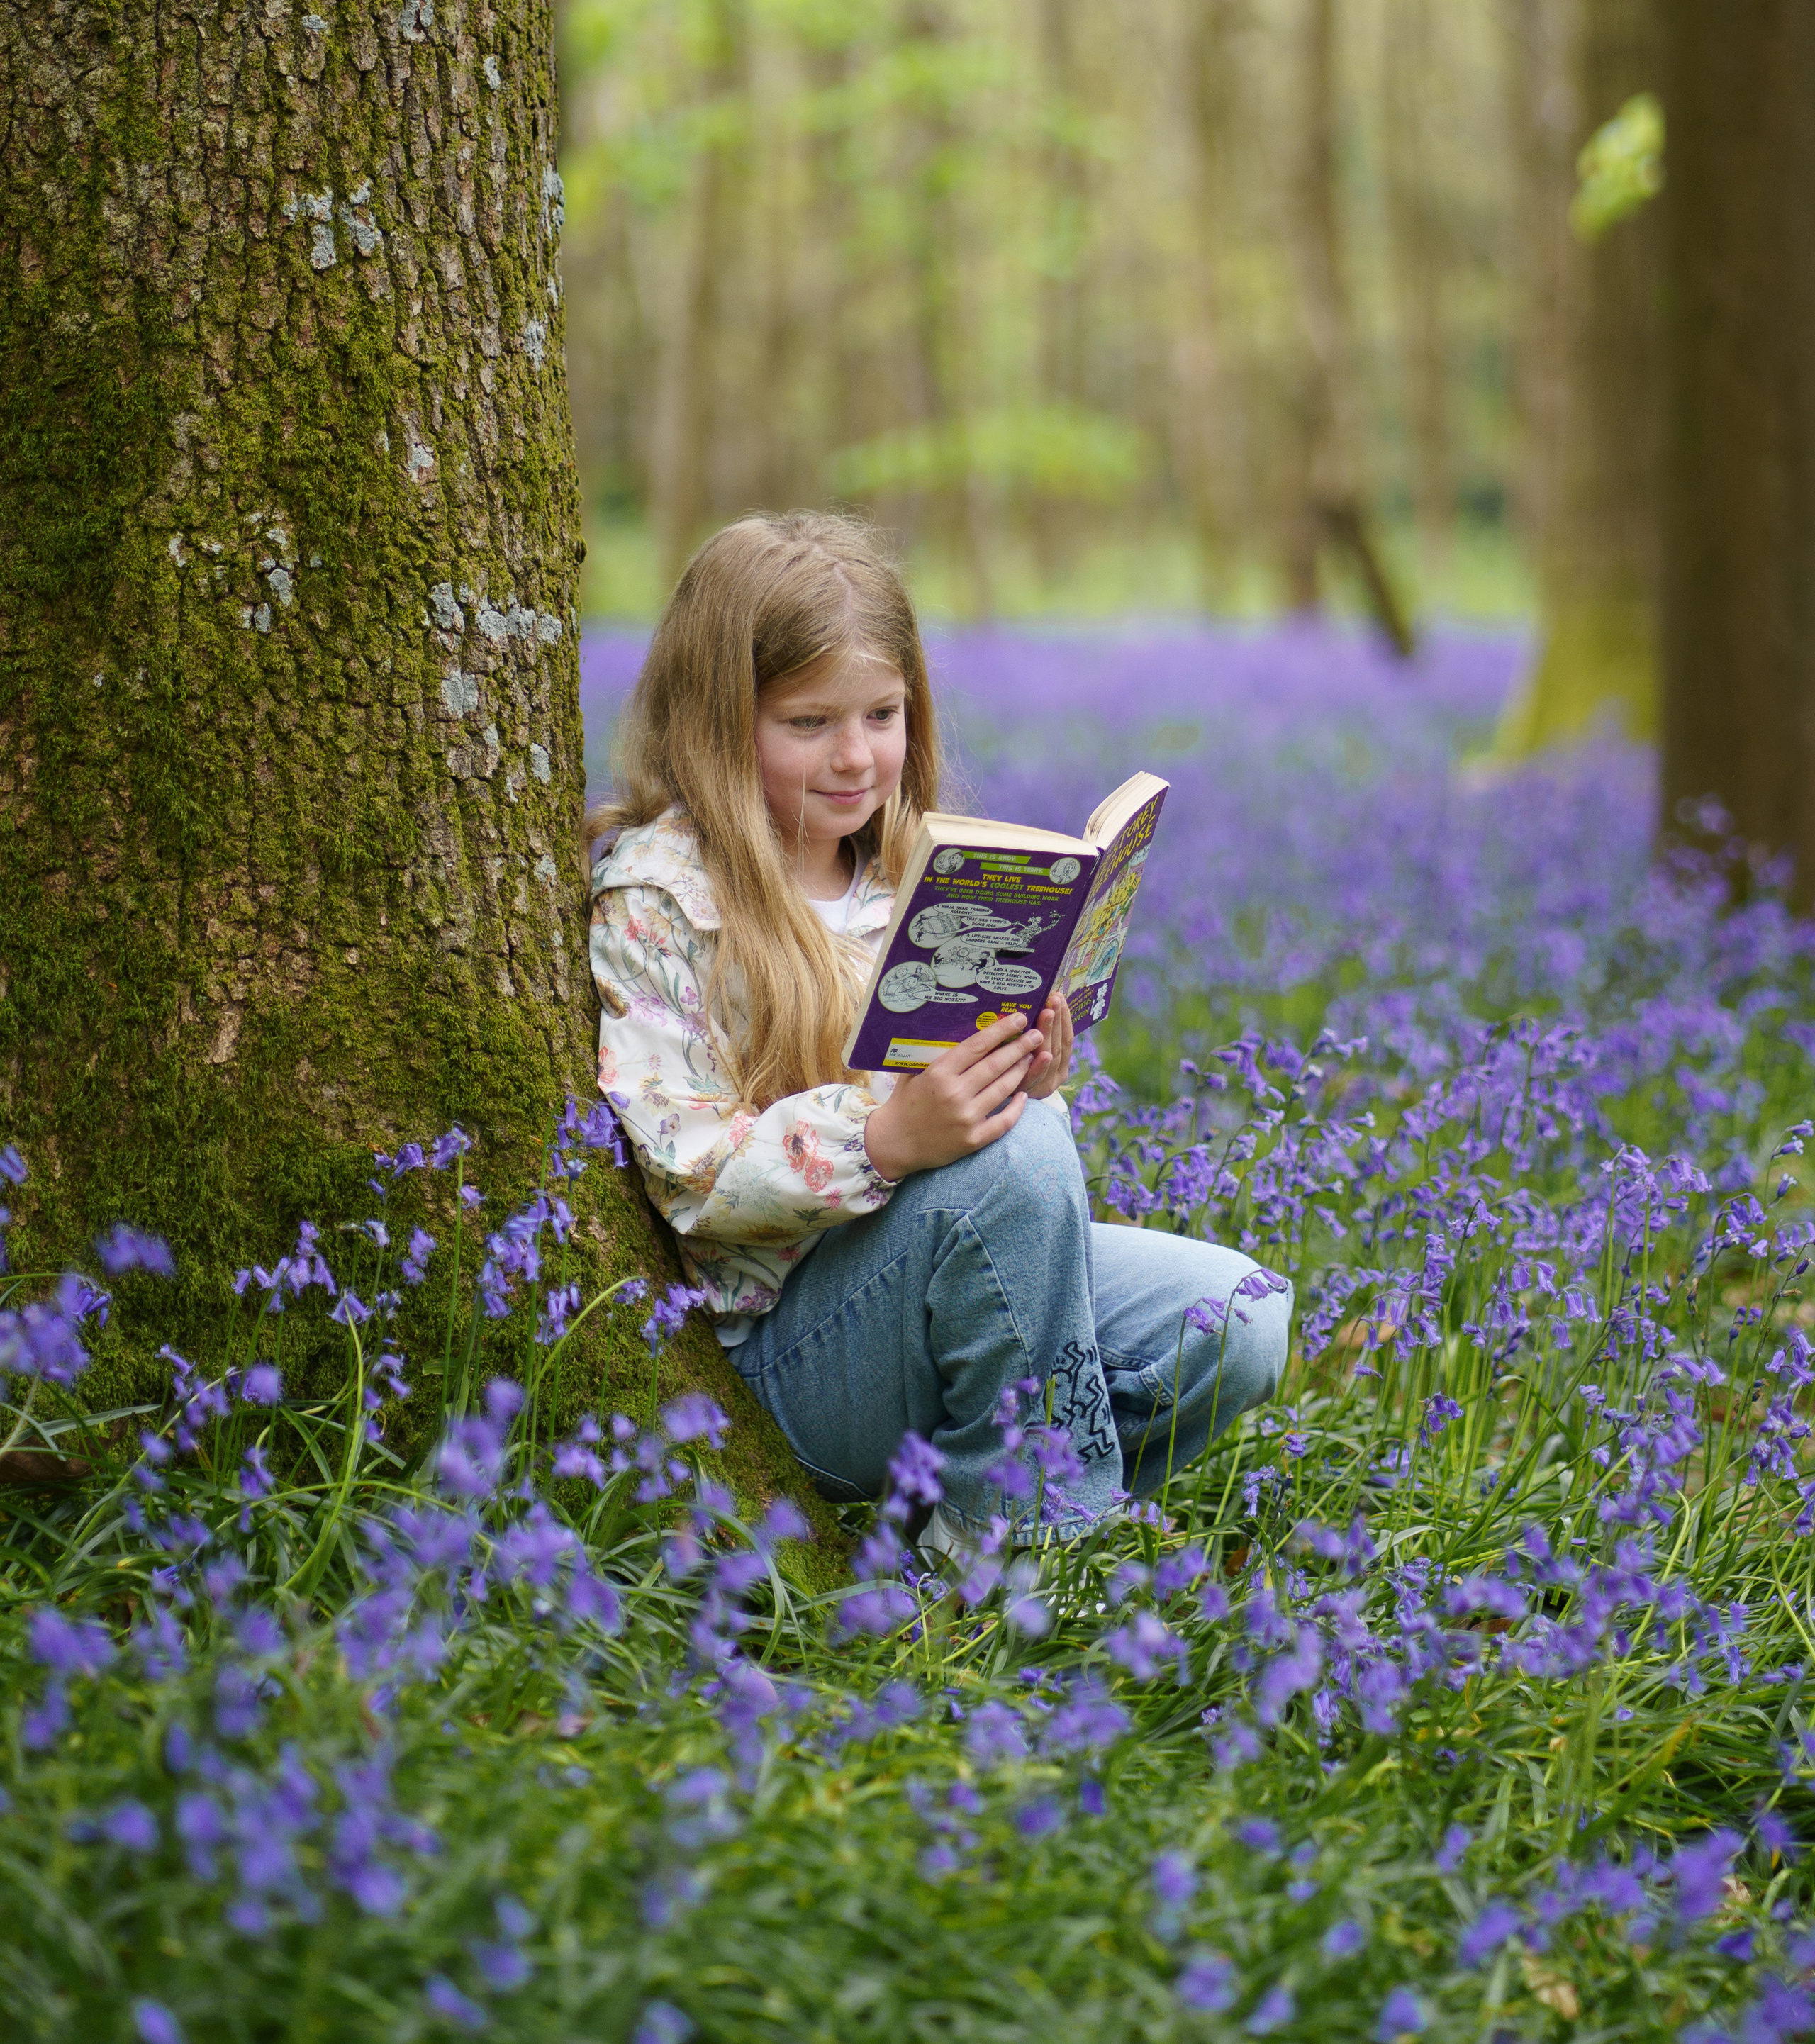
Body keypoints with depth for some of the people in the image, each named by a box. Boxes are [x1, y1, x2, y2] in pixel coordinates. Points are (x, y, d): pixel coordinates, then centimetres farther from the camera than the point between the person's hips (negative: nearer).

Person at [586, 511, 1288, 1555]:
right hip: (779, 1342, -7)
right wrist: (884, 1139, -32)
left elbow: (970, 1119, 14)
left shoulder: (912, 872, 12)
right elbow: (683, 1172, -16)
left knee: (1243, 1320, -13)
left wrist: (1027, 1087, -11)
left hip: (953, 1281, 7)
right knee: (1014, 1161, -33)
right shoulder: (656, 897, -9)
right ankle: (1032, 1526, -16)